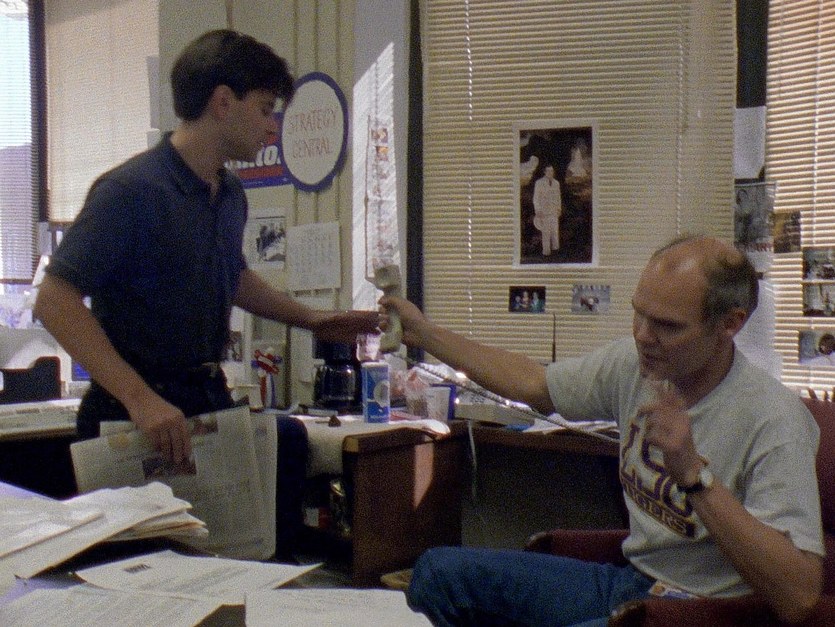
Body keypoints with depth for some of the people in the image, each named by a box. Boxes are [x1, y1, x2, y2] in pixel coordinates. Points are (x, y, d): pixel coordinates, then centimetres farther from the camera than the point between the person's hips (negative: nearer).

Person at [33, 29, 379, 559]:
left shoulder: (231, 195, 7)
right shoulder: (131, 191, -18)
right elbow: (56, 301, -22)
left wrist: (313, 320, 20)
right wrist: (140, 399, -28)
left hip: (211, 398, 8)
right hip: (140, 413, -7)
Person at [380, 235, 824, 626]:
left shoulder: (774, 420, -23)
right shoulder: (634, 362, -3)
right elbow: (534, 384, 15)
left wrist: (694, 474, -35)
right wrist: (424, 334, 16)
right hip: (629, 578, 7)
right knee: (439, 570, -2)